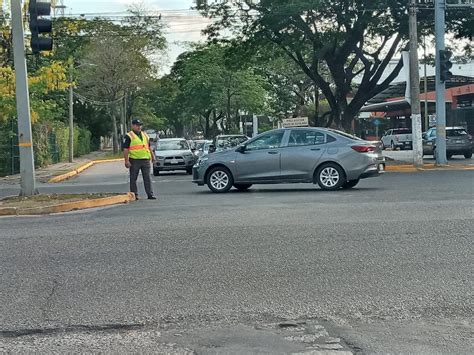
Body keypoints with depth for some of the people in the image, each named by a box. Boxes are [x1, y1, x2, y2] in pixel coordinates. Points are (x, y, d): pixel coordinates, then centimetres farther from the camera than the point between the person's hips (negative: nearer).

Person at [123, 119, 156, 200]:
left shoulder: (145, 135, 17)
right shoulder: (129, 136, -1)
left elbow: (149, 147, 24)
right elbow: (125, 149, -6)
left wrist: (153, 156, 17)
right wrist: (126, 160, -13)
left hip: (145, 160, 4)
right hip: (134, 160, -4)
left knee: (147, 178, 2)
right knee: (133, 178, 3)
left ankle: (150, 194, 4)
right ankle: (134, 194, 11)